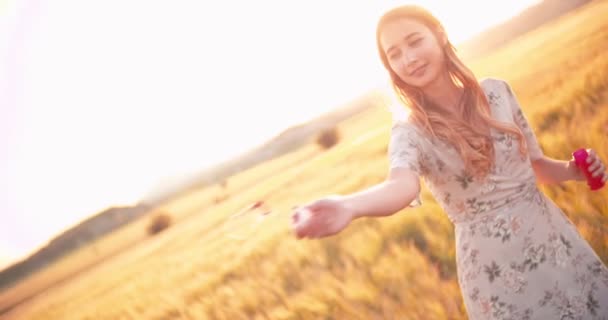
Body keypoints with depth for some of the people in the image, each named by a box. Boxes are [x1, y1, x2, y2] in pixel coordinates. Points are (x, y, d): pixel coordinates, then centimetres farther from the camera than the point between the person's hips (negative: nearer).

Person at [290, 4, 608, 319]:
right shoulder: (410, 131, -12)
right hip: (498, 270, -4)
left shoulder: (496, 90, 1)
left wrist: (572, 170, -10)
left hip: (557, 244, 4)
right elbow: (404, 185, -35)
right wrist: (348, 206, -56)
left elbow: (536, 165, 12)